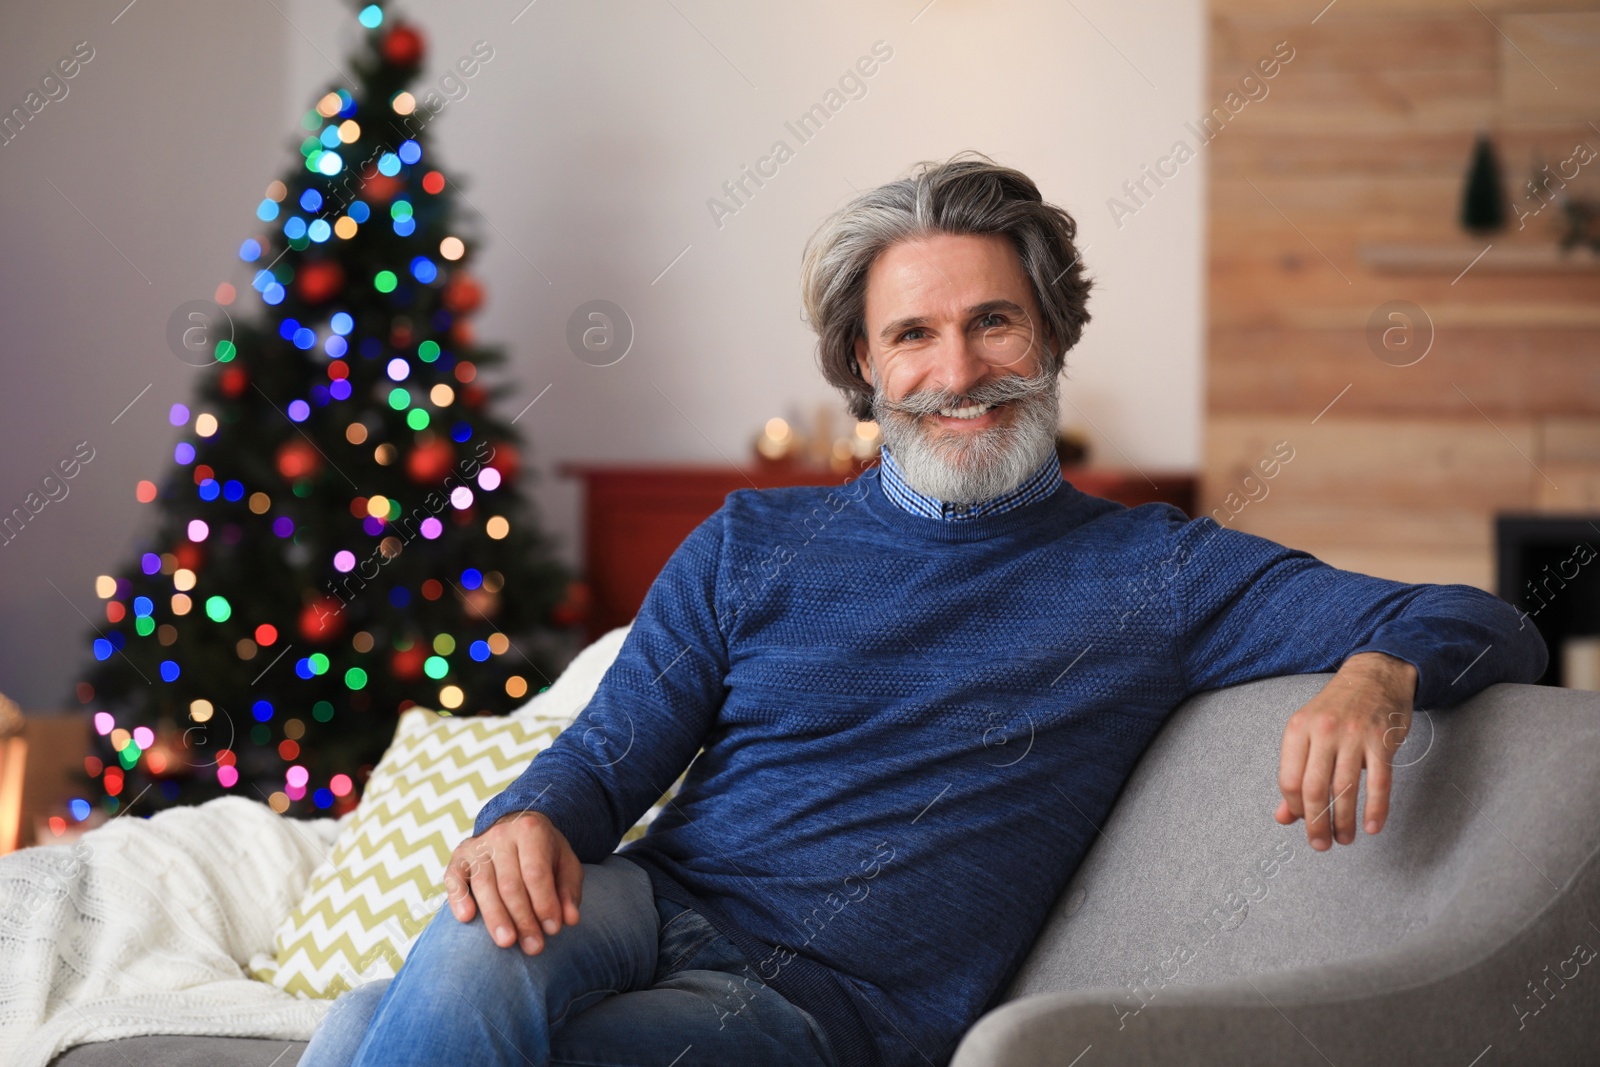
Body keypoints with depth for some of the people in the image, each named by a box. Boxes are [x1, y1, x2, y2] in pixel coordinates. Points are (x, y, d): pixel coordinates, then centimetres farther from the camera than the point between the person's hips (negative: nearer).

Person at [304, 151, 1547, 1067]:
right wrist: (526, 821, -15)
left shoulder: (1152, 573, 8)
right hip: (649, 906, 3)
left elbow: (1490, 632, 4)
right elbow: (609, 754, 11)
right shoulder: (750, 545, 16)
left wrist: (1379, 673, -22)